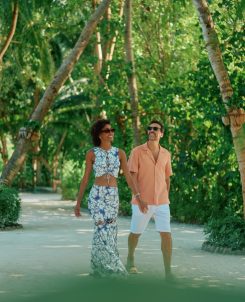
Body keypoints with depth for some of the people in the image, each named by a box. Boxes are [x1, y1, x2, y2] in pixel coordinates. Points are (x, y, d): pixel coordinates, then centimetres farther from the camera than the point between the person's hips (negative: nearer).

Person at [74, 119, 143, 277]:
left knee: (109, 232, 4)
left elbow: (128, 177, 3)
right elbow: (85, 179, 5)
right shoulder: (92, 153, 1)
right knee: (103, 230, -15)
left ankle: (99, 269, 15)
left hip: (113, 196, 3)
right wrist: (78, 202, 5)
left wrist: (138, 196, -9)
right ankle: (112, 268, -13)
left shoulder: (120, 153, 7)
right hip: (97, 195, -3)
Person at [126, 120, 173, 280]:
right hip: (142, 203, -2)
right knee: (136, 233, 14)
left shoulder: (166, 154, 5)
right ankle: (130, 258, 43)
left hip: (161, 203, 2)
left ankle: (168, 272, -8)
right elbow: (132, 177, -11)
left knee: (166, 234, -11)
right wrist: (139, 199, -21)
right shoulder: (137, 152, -7)